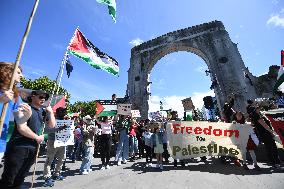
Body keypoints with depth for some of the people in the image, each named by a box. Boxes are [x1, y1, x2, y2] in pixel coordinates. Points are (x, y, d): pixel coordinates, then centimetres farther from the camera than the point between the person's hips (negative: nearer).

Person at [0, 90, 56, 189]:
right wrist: (37, 137, -9)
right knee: (8, 180, 4)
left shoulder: (43, 111, 8)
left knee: (20, 179, 18)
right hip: (18, 147, -6)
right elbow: (22, 128, -19)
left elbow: (52, 125, 11)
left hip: (33, 148, 6)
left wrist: (51, 112, -2)